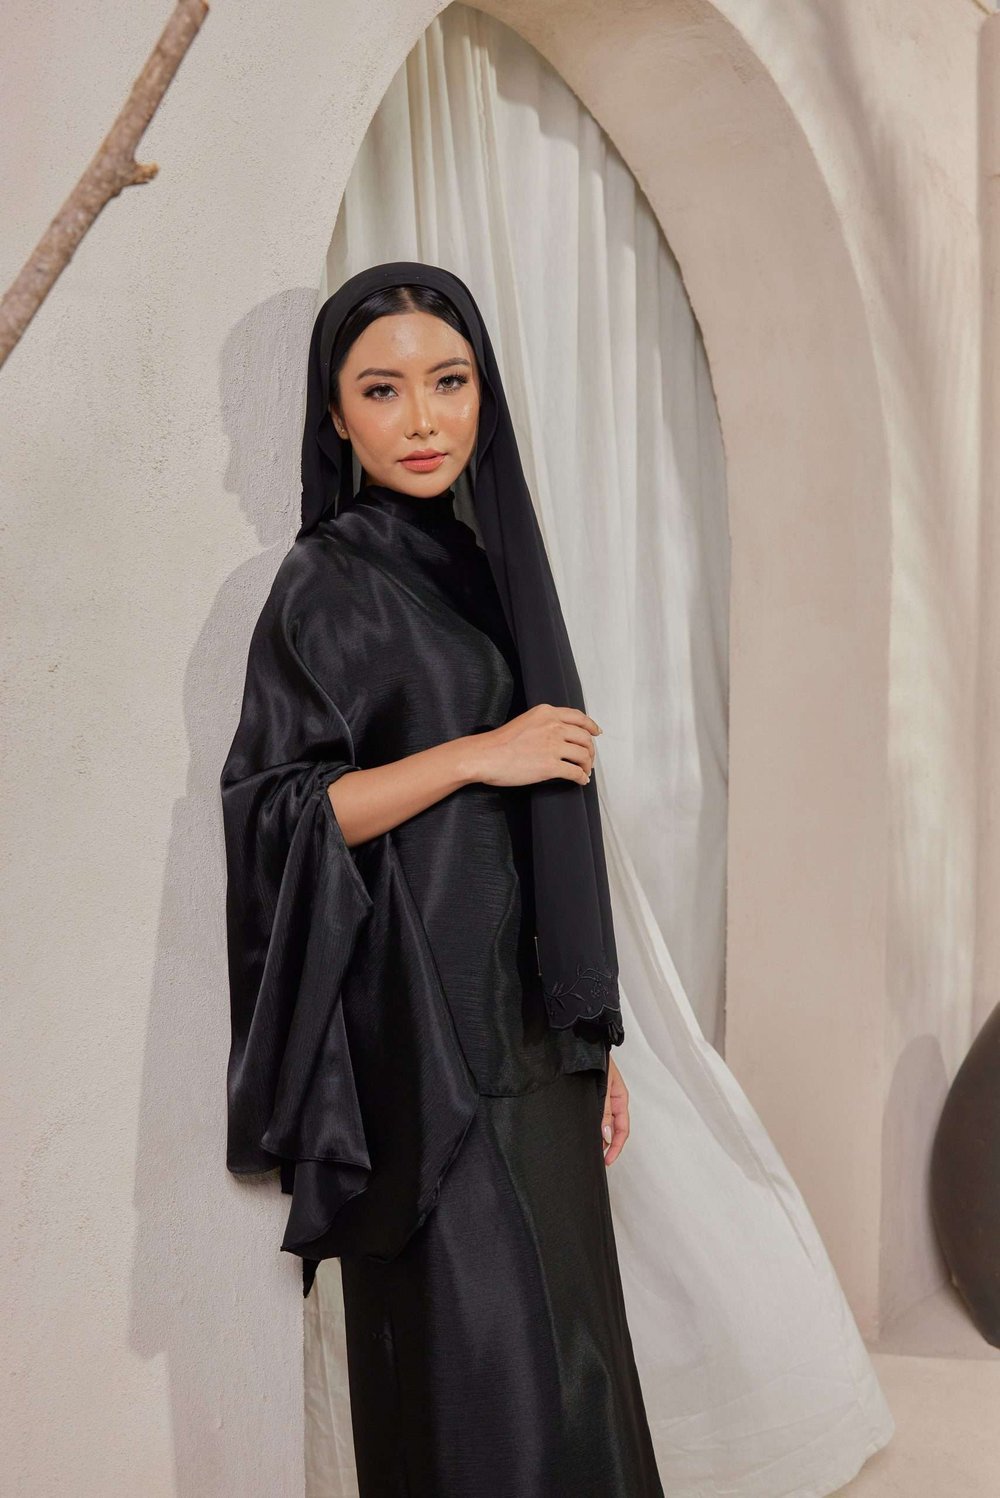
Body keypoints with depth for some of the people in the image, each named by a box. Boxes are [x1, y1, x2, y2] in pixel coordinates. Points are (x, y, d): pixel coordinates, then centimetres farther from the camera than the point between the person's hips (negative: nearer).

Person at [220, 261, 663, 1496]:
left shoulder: (483, 563, 12)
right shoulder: (327, 584, -7)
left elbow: (543, 831, 13)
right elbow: (271, 809, -11)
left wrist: (592, 1039, 12)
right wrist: (473, 754, -17)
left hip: (529, 1027, 7)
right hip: (424, 1030, -6)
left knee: (565, 1335, 14)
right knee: (482, 1359, 1)